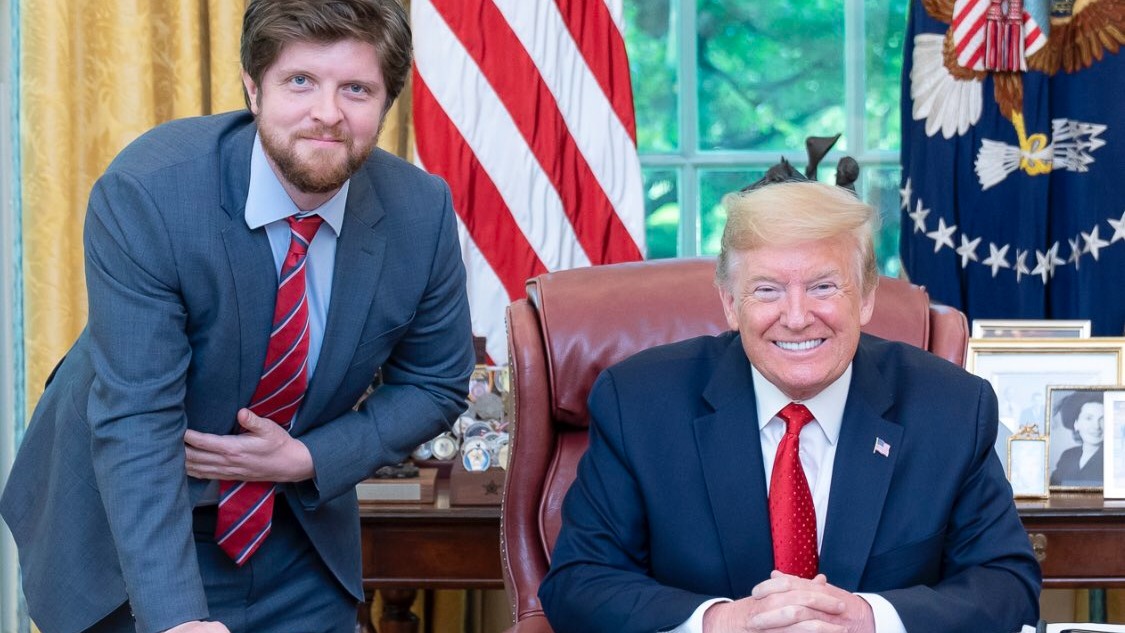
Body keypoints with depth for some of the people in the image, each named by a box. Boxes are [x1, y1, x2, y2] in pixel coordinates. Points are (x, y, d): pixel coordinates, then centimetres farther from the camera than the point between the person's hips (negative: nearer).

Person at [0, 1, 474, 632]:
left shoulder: (423, 212, -14)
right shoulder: (145, 194, -24)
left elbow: (435, 385, -1)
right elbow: (135, 421, -28)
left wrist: (307, 459, -17)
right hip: (127, 533, -3)